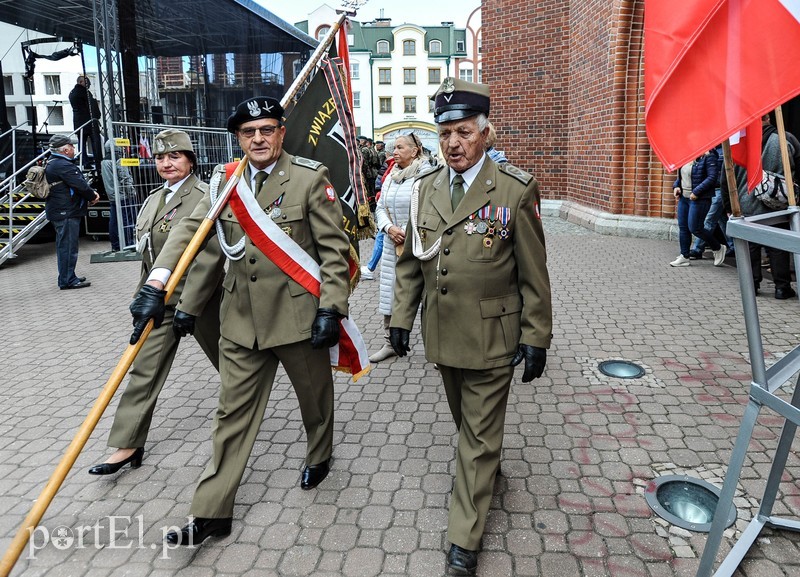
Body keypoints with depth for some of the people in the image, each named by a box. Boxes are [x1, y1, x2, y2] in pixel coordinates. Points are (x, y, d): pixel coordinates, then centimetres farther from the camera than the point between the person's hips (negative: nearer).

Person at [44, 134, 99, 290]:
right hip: (67, 212, -11)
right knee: (68, 246, -6)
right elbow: (80, 185, -20)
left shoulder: (53, 163, 18)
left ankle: (67, 277, 27)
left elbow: (80, 182, 17)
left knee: (64, 245, 17)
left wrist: (91, 193, 3)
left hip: (59, 211, 11)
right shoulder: (63, 165, -18)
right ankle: (68, 280, -2)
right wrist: (93, 196, -3)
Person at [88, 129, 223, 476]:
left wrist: (189, 305, -23)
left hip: (200, 298, -7)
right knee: (144, 369, 5)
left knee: (228, 360, 13)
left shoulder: (205, 197, -15)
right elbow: (148, 254, 19)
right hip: (160, 300, 7)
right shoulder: (153, 199, 11)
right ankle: (129, 445, 13)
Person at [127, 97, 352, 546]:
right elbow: (191, 232, -1)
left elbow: (335, 249, -9)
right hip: (241, 319, 3)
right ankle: (212, 513, 20)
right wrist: (157, 284, -14)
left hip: (299, 315, -3)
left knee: (315, 396, 18)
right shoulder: (225, 180, 5)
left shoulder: (310, 177, -8)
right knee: (233, 412, 9)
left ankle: (319, 459, 48)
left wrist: (331, 308, -15)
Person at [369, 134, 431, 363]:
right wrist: (389, 228, -6)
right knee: (391, 293, 10)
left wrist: (406, 233, -15)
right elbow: (380, 207, 13)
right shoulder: (391, 177, 13)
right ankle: (390, 342, 22)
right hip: (392, 246, 6)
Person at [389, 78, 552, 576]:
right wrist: (401, 317, 6)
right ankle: (488, 468, 52)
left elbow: (534, 273, -8)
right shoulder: (425, 188, 3)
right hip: (441, 334, 5)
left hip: (492, 338, -4)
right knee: (466, 423, 23)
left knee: (480, 435, 4)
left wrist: (536, 338, -8)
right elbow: (410, 261, 9)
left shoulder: (515, 190, -10)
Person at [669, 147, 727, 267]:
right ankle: (684, 257, 17)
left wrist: (696, 192, -24)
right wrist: (676, 186, 4)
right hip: (683, 197, 8)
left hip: (699, 199, -8)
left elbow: (712, 177, -20)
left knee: (695, 228, -6)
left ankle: (718, 248, 17)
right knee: (683, 227, 8)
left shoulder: (709, 157, -13)